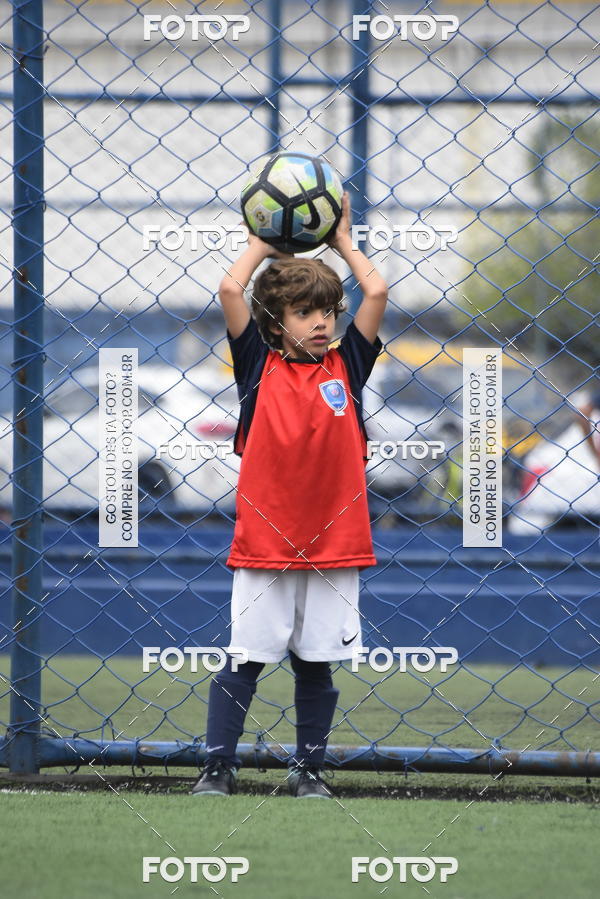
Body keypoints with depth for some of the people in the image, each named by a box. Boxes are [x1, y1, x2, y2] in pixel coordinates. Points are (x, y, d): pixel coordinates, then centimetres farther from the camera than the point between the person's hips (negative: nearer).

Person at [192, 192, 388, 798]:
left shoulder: (345, 366, 8)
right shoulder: (260, 366, 2)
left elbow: (376, 292, 3)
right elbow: (231, 289, -5)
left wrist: (342, 242, 13)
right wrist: (263, 243, 9)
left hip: (333, 543, 2)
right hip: (264, 541, -2)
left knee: (316, 662, 8)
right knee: (244, 657, 0)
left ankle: (308, 767, 19)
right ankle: (219, 765, 8)